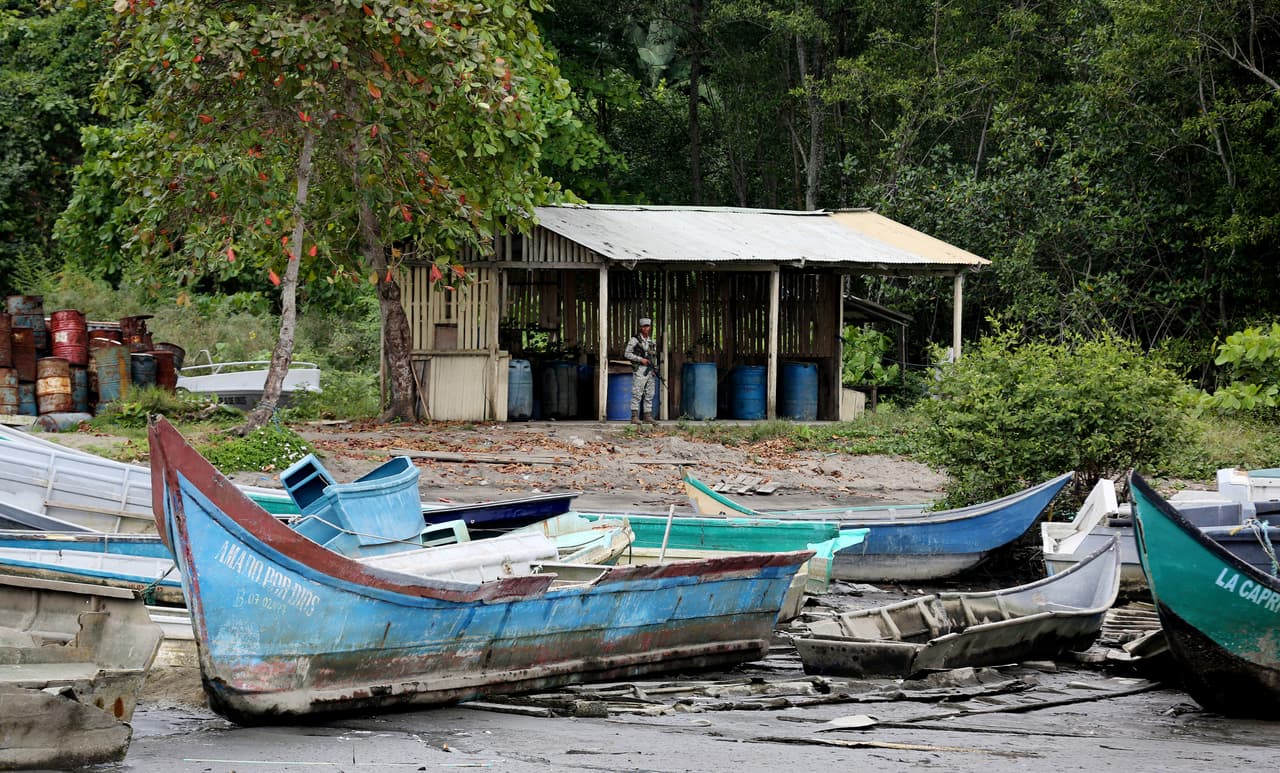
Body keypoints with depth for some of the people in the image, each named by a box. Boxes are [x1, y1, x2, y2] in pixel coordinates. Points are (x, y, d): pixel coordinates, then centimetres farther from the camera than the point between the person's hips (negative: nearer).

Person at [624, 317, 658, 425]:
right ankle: (635, 417, -11)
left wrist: (655, 369, 4)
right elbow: (627, 354, -8)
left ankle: (648, 417, 9)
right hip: (639, 370, -6)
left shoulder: (652, 341, 13)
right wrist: (641, 359, -16)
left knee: (649, 395, 6)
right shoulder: (635, 340, -5)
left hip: (650, 371, 6)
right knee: (637, 394, -10)